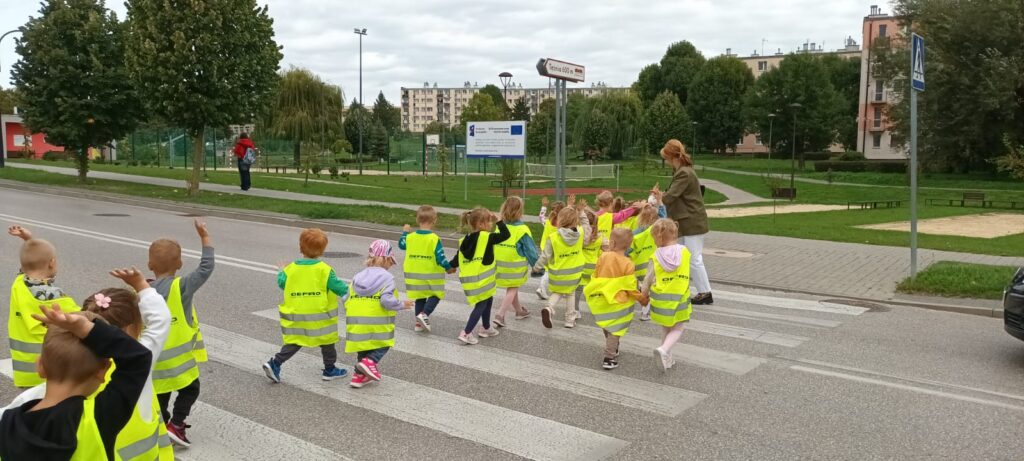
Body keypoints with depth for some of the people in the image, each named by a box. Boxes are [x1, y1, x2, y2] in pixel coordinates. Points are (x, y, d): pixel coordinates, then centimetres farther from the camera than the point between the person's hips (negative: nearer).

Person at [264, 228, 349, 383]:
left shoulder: (291, 269, -4)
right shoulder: (324, 270, -12)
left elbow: (281, 283, 7)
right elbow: (339, 288, -10)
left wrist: (281, 272, 27)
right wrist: (347, 289, 11)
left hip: (296, 318, 3)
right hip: (320, 317, -3)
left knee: (294, 342, 13)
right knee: (327, 341, 14)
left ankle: (275, 363, -1)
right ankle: (330, 370, 24)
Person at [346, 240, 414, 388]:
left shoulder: (358, 276, 11)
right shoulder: (387, 277, -7)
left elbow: (347, 301, 7)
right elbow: (387, 300, -19)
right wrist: (402, 305, -3)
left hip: (357, 322, 5)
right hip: (377, 323, -5)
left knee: (364, 346, 21)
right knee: (383, 345, 13)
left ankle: (360, 375, 20)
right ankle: (369, 361, -12)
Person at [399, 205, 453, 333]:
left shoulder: (410, 237, -2)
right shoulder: (434, 239, -16)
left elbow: (401, 244, 18)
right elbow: (440, 257, -17)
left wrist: (405, 232, 33)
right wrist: (448, 268, -1)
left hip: (415, 275, 5)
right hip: (431, 275, -5)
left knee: (420, 298, 17)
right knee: (436, 295, 10)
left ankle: (419, 323, 18)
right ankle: (424, 314, -12)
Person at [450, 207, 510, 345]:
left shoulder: (466, 239, 4)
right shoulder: (487, 237, -16)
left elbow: (457, 258, 8)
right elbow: (506, 235, -13)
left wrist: (451, 266, 26)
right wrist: (499, 221, -5)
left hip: (469, 278, 8)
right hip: (480, 279, -8)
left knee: (488, 300, 24)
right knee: (481, 305, 4)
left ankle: (486, 328, 38)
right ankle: (466, 333, -1)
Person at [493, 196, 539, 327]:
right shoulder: (522, 229, -17)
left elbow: (492, 246, 5)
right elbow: (530, 250, -10)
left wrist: (494, 262, 17)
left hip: (501, 265, 5)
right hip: (516, 266, -5)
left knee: (511, 289, 21)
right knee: (512, 290, 4)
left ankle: (519, 311, 39)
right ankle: (500, 315, -9)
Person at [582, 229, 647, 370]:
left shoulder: (603, 256, -6)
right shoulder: (627, 264, -14)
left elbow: (595, 276, 4)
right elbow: (631, 287, -10)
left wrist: (589, 290, 21)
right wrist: (642, 298, 5)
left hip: (600, 301, 3)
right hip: (618, 302, -3)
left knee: (607, 327, 22)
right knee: (615, 331, 6)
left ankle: (612, 349, 38)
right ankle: (609, 358, 3)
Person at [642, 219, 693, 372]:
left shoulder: (656, 256, -11)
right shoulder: (684, 252, -6)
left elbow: (649, 277, -6)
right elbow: (685, 274, 4)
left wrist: (644, 293, 10)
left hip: (661, 297, 1)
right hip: (679, 297, 0)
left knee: (665, 328, 21)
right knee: (677, 329, 10)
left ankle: (667, 357, 25)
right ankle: (664, 350, -15)